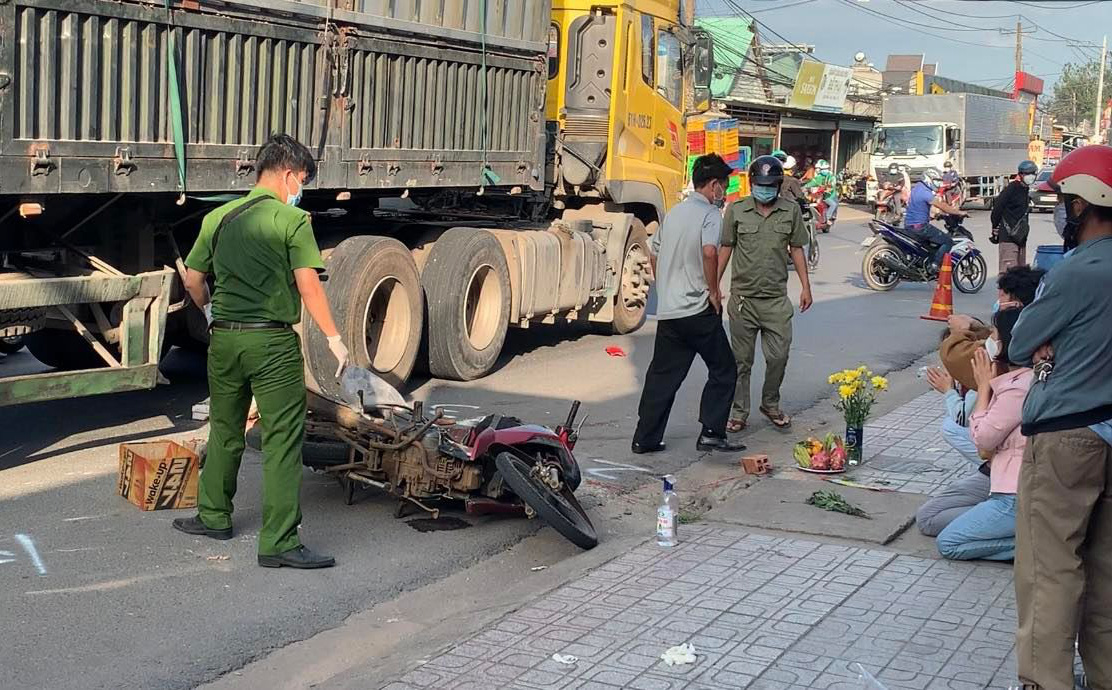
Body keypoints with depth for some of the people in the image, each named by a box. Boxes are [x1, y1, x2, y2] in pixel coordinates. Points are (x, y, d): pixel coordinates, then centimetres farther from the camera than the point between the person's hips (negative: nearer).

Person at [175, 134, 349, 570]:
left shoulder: (218, 218, 10)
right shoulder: (293, 220, -7)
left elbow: (192, 280, 15)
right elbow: (308, 287, -12)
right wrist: (334, 339, -6)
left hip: (224, 339, 6)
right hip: (272, 342, -6)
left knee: (225, 430, 22)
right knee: (282, 440, -2)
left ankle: (213, 516, 34)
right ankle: (278, 542, -3)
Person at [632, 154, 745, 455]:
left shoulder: (674, 212, 15)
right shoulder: (710, 213, -9)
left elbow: (654, 255, 20)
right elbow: (709, 251, -28)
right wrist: (714, 290, -16)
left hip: (668, 310, 7)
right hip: (699, 309, -7)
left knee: (662, 375, 10)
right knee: (723, 370, 7)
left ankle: (645, 438, 10)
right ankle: (712, 433, 4)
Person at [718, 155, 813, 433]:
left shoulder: (791, 211, 3)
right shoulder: (736, 210, 0)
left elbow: (796, 249, 9)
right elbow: (726, 249, 6)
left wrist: (805, 286, 6)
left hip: (776, 298, 1)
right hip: (743, 297, -1)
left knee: (778, 356, 0)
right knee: (741, 359, 6)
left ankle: (771, 404, 23)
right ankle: (739, 412, 16)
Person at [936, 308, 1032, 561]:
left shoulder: (1018, 387, -19)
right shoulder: (1028, 379, 11)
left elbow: (983, 438, -11)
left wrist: (984, 386, -3)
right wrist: (991, 384, 7)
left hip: (1019, 497, -10)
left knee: (948, 543, -4)